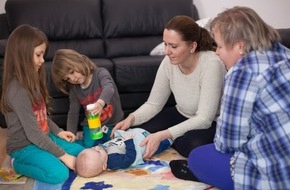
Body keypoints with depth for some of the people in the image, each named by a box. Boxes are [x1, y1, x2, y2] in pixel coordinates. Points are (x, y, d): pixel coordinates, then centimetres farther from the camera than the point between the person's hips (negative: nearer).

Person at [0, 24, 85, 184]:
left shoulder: (32, 81, 3)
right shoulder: (17, 90, -27)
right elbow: (33, 134, -26)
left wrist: (58, 132, 4)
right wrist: (63, 155, -22)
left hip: (43, 137, 9)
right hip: (24, 146, -9)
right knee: (59, 174, -25)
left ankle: (31, 162, 10)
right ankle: (18, 164, -2)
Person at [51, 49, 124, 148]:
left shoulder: (100, 73, -12)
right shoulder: (74, 90, 2)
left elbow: (109, 88, -34)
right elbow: (73, 113, 10)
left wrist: (100, 102, -56)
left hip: (113, 124, -3)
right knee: (89, 145, -18)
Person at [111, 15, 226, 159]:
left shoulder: (211, 64, -31)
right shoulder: (169, 62, -14)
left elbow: (204, 119, -31)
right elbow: (153, 104, -4)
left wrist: (163, 135, -39)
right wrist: (132, 118, -25)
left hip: (212, 122, -4)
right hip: (182, 115, 5)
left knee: (192, 144, -35)